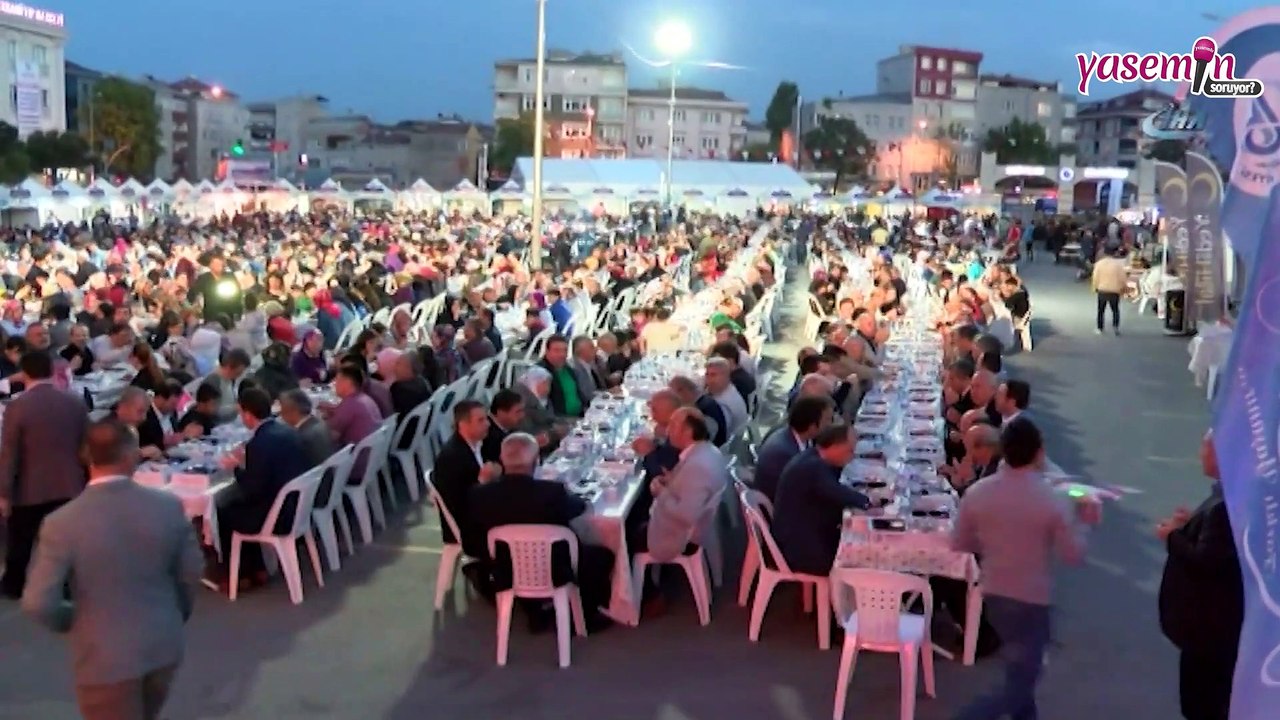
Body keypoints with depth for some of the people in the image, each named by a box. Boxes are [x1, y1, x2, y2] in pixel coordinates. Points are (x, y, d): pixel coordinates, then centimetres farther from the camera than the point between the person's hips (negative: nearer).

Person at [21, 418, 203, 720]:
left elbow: (38, 603, -18)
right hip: (164, 645, 4)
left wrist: (70, 621, 4)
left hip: (105, 657, -4)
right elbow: (190, 573, 0)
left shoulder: (62, 523, -19)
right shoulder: (169, 506, -10)